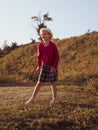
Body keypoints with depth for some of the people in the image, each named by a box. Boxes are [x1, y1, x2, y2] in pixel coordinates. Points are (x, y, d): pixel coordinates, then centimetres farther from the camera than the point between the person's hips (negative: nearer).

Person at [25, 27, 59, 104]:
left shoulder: (53, 45, -12)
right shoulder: (40, 45, -5)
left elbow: (57, 56, -9)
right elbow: (39, 56, 3)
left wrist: (54, 66, -14)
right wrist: (39, 65, -7)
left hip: (52, 66, -2)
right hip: (44, 65, 2)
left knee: (52, 82, 4)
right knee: (39, 82, 1)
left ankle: (54, 98, 14)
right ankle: (33, 98, 4)